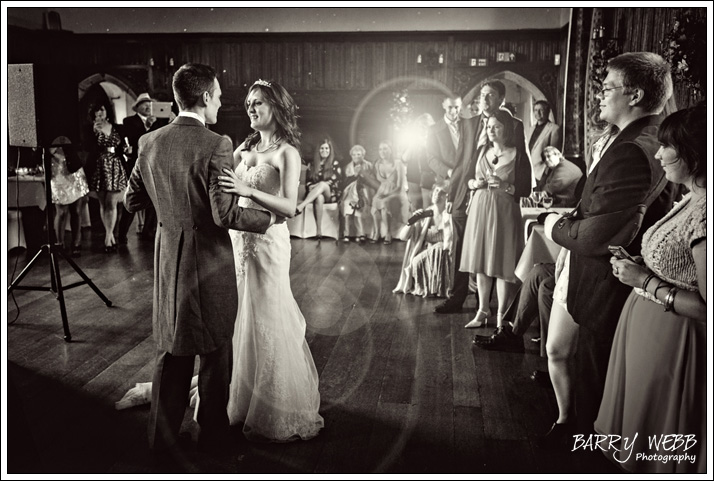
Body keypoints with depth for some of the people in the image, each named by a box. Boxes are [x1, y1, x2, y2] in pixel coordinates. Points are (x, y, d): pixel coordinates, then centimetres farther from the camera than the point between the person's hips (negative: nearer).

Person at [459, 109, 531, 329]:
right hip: (480, 210, 5)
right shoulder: (482, 151, 11)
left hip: (504, 213, -4)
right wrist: (475, 184, -4)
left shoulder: (519, 156, -2)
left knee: (502, 265, -3)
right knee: (480, 263, 7)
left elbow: (526, 189, -4)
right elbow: (470, 179, 18)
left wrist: (505, 186, -20)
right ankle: (483, 311, 18)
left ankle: (501, 316, 6)